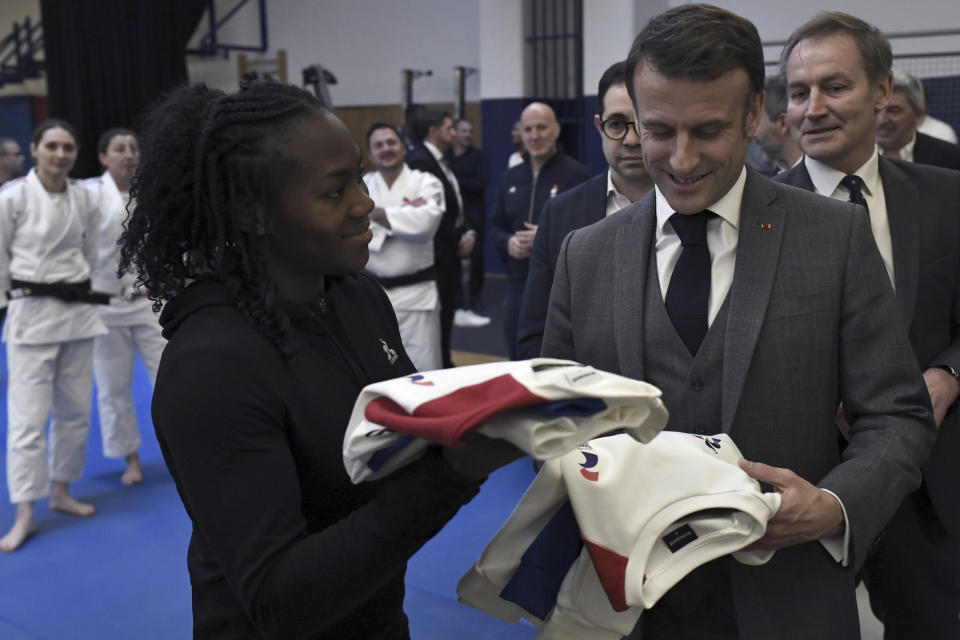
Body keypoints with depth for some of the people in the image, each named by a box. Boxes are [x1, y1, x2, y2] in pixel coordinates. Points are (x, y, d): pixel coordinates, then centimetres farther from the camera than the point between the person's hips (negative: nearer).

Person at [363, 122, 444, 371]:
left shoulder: (425, 183, -1)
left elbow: (424, 222, -21)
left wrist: (376, 213, -12)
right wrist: (403, 216, -13)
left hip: (416, 292, -3)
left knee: (424, 371, 0)